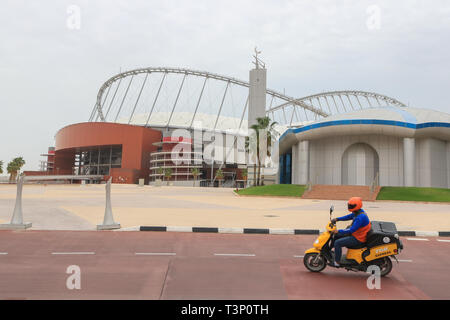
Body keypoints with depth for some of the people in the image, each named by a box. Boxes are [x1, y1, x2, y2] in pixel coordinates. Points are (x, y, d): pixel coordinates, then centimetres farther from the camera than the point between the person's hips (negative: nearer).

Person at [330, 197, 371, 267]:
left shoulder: (360, 217, -30)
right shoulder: (359, 212, 0)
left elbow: (352, 230, -30)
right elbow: (349, 217, 14)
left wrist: (338, 231, -25)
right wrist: (337, 219, 3)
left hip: (358, 239, -10)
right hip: (355, 233, 10)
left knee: (337, 243, -16)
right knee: (336, 235, 16)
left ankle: (336, 262, -3)